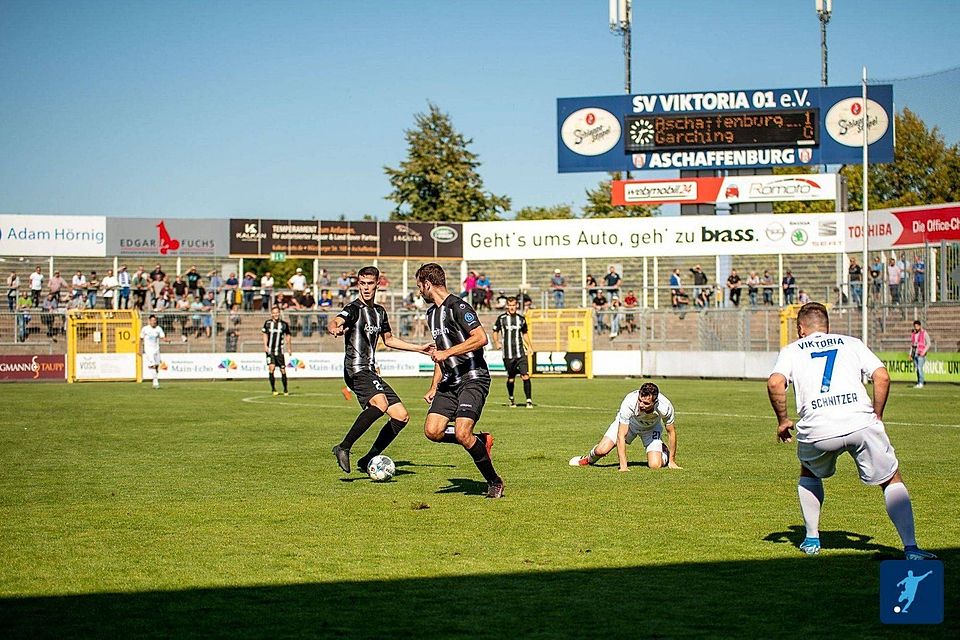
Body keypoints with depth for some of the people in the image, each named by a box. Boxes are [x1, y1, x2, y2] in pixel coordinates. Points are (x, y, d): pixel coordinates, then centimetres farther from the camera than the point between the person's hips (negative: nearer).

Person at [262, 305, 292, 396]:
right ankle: (273, 389, -5)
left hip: (279, 351, 0)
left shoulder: (284, 324, 1)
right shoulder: (268, 323, 1)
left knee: (283, 370, 1)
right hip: (270, 350, 0)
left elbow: (288, 336, 13)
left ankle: (285, 390, 16)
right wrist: (265, 345, -4)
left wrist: (289, 348, 13)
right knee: (271, 367, -15)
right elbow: (265, 335, 9)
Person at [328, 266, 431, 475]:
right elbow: (333, 323, -28)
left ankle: (368, 460, 8)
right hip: (356, 370, -8)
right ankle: (344, 448, -29)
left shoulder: (379, 311, 17)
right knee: (380, 403, -34)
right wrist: (335, 329, -53)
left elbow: (389, 339, 32)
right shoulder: (354, 309, -7)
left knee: (402, 416, 4)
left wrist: (419, 348, 32)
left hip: (371, 372, 8)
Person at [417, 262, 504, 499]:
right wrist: (433, 388, 24)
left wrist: (447, 352, -23)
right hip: (450, 381, 9)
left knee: (462, 433, -20)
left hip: (473, 379, -9)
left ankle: (494, 481, -2)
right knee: (432, 431, -8)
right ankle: (481, 442, 14)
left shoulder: (458, 307, -11)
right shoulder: (432, 313, 18)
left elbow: (481, 338, -23)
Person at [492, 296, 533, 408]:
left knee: (525, 377, -11)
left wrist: (529, 346, 13)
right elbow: (495, 332, 11)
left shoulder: (521, 319, 10)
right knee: (511, 378, 5)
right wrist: (496, 342, -7)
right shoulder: (501, 318, 1)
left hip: (520, 353, 2)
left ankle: (529, 401, -9)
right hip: (508, 354, -2)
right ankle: (511, 399, 29)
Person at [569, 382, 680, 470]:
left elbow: (671, 432, -17)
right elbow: (621, 436, -34)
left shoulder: (665, 407, -37)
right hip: (627, 423, 0)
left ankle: (664, 451, 19)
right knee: (601, 451, -16)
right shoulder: (628, 403, -41)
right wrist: (623, 467, -37)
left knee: (655, 465, -18)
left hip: (652, 427, 0)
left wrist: (672, 461, -10)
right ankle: (589, 458, 23)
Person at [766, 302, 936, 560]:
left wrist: (782, 420, 10)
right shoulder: (851, 343, 23)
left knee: (809, 474, 31)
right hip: (861, 421, 0)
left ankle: (812, 539, 29)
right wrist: (877, 417, 18)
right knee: (892, 481, 13)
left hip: (817, 430, 0)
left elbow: (775, 383, -1)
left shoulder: (792, 350, 19)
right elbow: (882, 377, 8)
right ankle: (910, 547, -1)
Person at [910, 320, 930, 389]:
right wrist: (910, 353, 14)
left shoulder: (924, 333, -6)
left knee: (920, 368, -16)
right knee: (916, 369, 5)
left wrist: (924, 352, -15)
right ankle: (918, 383, 9)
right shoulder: (913, 334, 12)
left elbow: (928, 344, -6)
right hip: (914, 354, 6)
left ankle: (921, 383, -16)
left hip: (921, 354, -6)